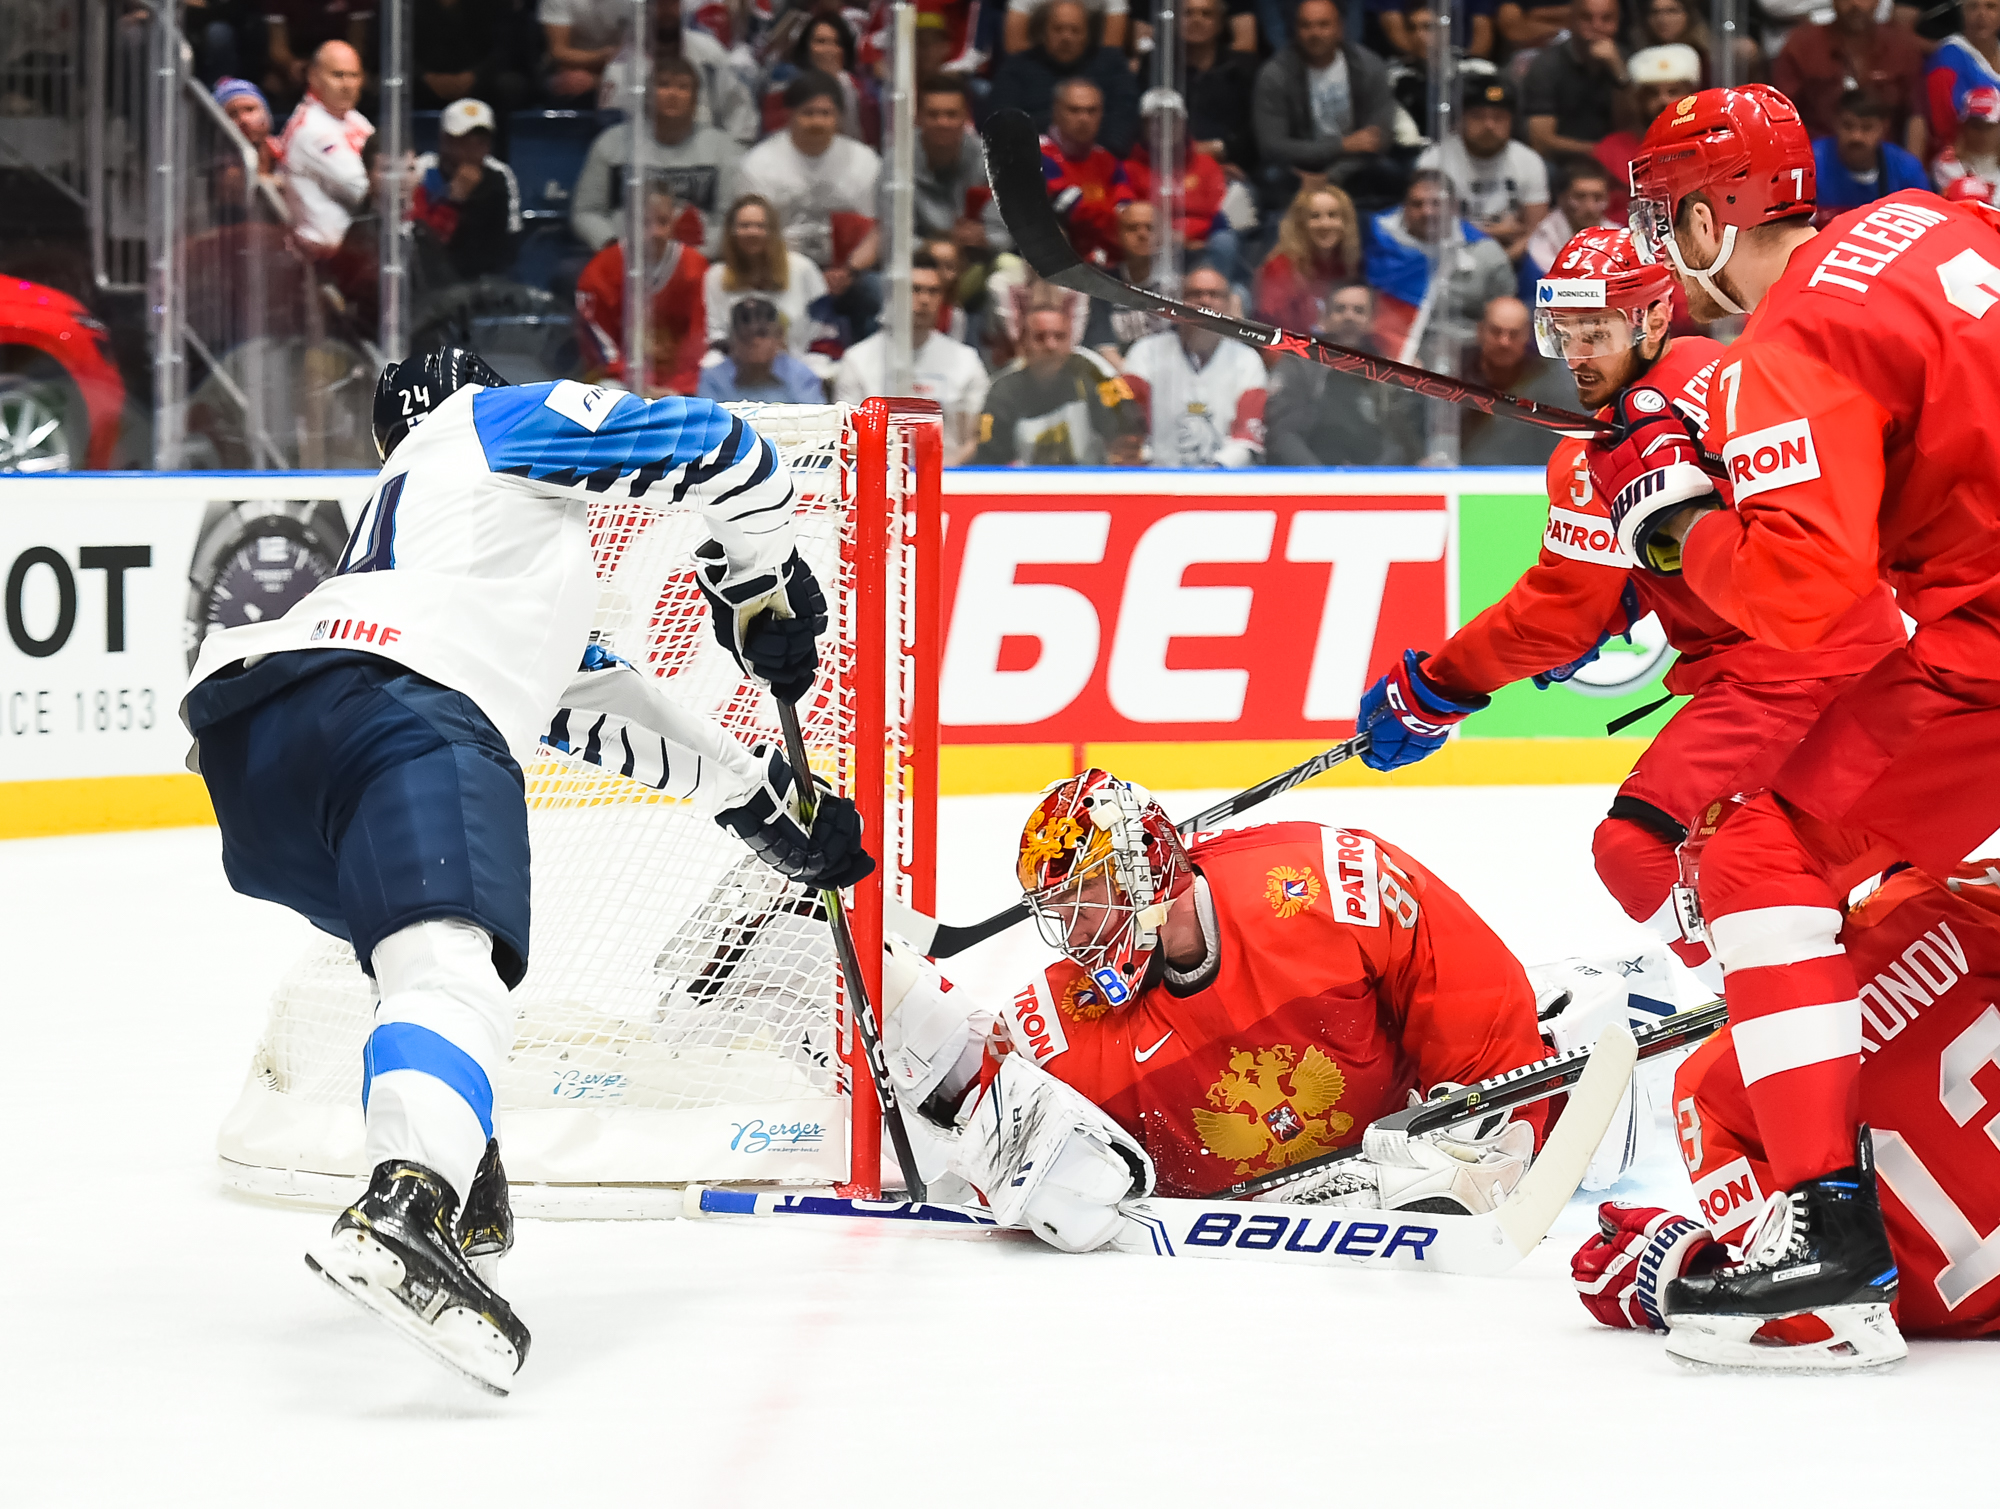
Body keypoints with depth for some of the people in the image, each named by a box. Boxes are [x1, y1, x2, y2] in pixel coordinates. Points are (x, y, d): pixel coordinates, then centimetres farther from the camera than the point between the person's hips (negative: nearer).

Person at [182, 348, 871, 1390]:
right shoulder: (505, 423, 28)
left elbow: (596, 707, 49)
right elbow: (719, 450, 17)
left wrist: (761, 801, 52)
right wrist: (760, 586, 35)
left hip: (247, 756, 8)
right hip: (396, 703, -8)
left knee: (423, 942, 35)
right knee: (450, 964, -27)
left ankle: (458, 1199, 31)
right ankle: (403, 1217, -53)